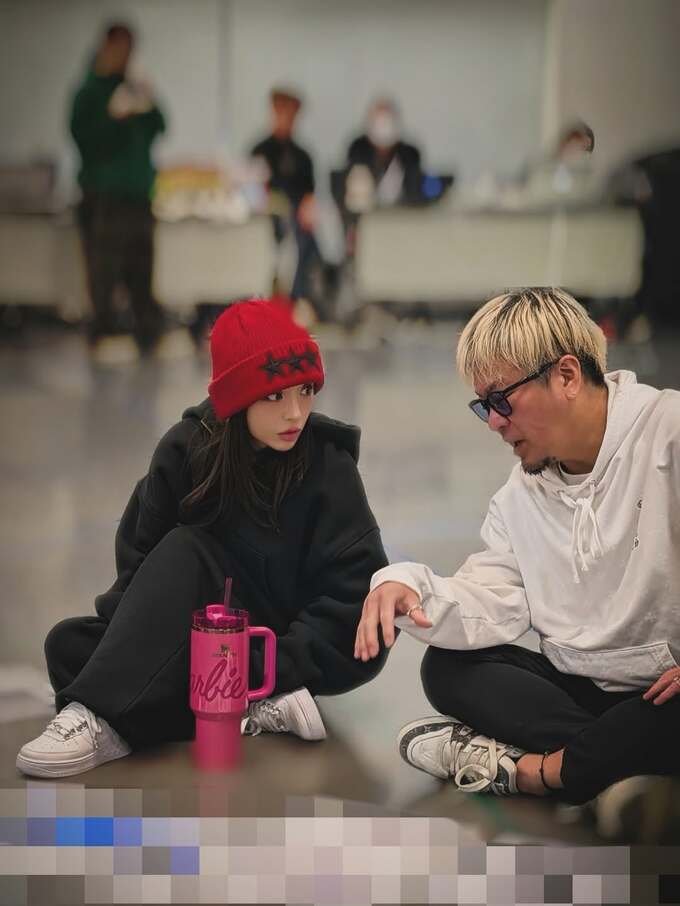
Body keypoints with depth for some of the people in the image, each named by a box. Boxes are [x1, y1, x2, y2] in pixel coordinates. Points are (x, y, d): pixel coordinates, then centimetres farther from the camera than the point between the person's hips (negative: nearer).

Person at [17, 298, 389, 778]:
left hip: (289, 647, -4)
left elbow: (355, 591, -17)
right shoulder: (189, 449, -5)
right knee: (69, 644, -18)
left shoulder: (327, 464, -13)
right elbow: (137, 558, -2)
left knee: (184, 553, -27)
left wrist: (270, 669, -25)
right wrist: (131, 636, -18)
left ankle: (102, 721, -38)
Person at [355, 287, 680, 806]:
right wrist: (410, 588, -17)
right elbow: (493, 605, 3)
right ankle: (616, 756, -20)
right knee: (447, 668, -5)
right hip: (583, 688, 7)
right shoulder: (520, 495, 13)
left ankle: (528, 768, -19)